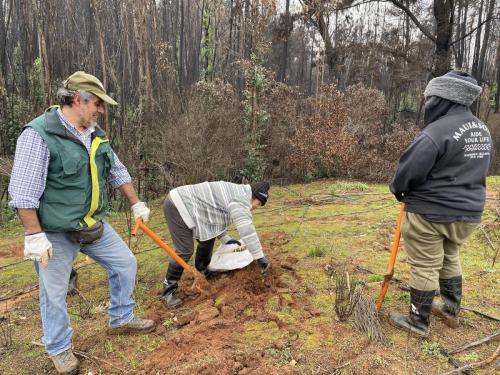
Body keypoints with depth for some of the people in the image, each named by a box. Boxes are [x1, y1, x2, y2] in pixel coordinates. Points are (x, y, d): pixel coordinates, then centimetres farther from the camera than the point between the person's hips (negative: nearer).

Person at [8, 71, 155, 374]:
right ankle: (60, 349, 34)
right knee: (55, 294, 9)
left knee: (126, 264, 15)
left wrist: (137, 204, 17)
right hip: (56, 233, -7)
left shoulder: (95, 134, 5)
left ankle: (122, 320, 36)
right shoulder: (39, 134, -18)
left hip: (95, 225, 7)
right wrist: (34, 235, -21)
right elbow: (24, 192, -19)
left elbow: (117, 172, 15)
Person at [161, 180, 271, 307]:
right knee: (185, 251, -11)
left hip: (182, 204, 11)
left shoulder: (233, 194, 17)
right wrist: (260, 256, -20)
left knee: (207, 237, 17)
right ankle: (168, 291, 2)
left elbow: (216, 218, 25)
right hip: (178, 207, -11)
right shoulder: (241, 198, -15)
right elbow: (246, 230, -24)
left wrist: (226, 239, 23)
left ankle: (202, 271, 35)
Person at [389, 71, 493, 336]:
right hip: (469, 212, 8)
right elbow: (476, 169, 16)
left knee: (425, 267, 5)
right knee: (450, 258, 25)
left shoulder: (436, 132, -22)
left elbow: (409, 171, -18)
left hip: (430, 214, -8)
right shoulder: (482, 130, 8)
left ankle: (418, 322, 20)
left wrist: (397, 190, 2)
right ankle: (451, 310, 39)